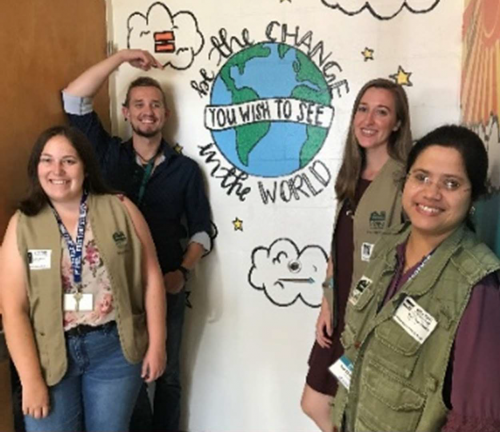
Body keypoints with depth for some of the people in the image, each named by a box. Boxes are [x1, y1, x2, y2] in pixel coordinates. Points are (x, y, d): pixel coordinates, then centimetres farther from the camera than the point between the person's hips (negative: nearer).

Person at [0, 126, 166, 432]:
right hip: (50, 354, 0)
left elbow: (151, 278, -1)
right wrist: (31, 380, -9)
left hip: (115, 348, 0)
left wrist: (156, 344, -2)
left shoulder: (121, 209, -5)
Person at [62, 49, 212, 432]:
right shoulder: (108, 154, 0)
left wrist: (182, 272, -12)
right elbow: (74, 99, -9)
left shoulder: (185, 169, 0)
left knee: (167, 375, 14)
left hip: (166, 287, 0)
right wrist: (122, 57, -9)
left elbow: (201, 230, 3)